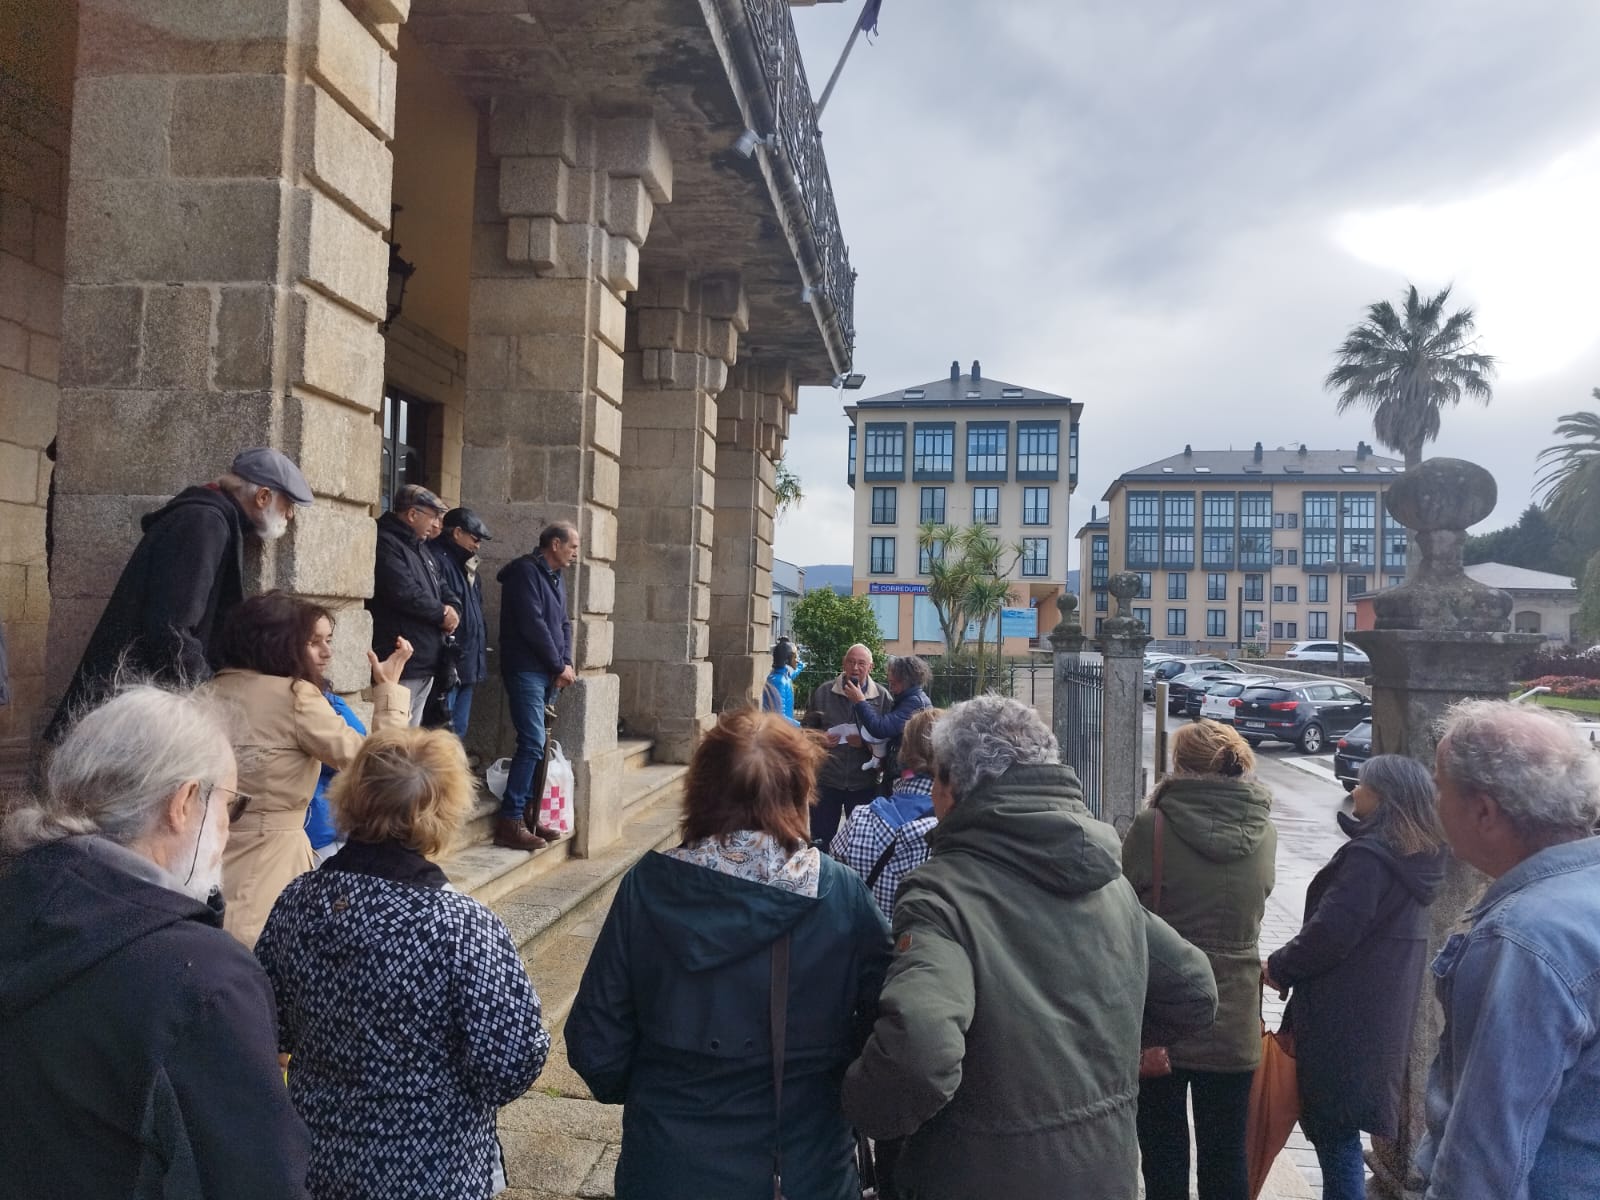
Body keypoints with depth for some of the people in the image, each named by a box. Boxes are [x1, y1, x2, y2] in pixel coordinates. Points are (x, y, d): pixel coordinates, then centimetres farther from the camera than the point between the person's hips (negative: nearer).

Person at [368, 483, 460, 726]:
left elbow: (442, 589, 22)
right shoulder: (385, 543, -12)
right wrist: (442, 614, -7)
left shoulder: (419, 548, 20)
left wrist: (453, 609, -2)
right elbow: (405, 594, -23)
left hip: (425, 662, 10)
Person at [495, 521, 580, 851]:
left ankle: (528, 814, 13)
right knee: (533, 744, -13)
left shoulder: (555, 577, 18)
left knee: (536, 745, 8)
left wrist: (566, 663, 2)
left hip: (548, 673, 9)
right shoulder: (526, 571, -9)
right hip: (526, 670, -9)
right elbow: (532, 624, -17)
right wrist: (560, 666, -10)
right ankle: (510, 822, -10)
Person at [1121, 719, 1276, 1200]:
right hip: (1233, 1022, 3)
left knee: (1164, 1157, 12)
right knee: (1226, 1158, 17)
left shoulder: (1153, 827, -16)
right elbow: (1253, 904, 9)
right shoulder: (1264, 834, -3)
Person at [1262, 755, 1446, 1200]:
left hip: (1346, 1017, -10)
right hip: (1382, 1011, 10)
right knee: (1339, 1130, 21)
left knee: (1334, 1131, 1)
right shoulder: (1416, 857, 8)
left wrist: (1279, 966, -7)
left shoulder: (1369, 858, -21)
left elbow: (1331, 931, -23)